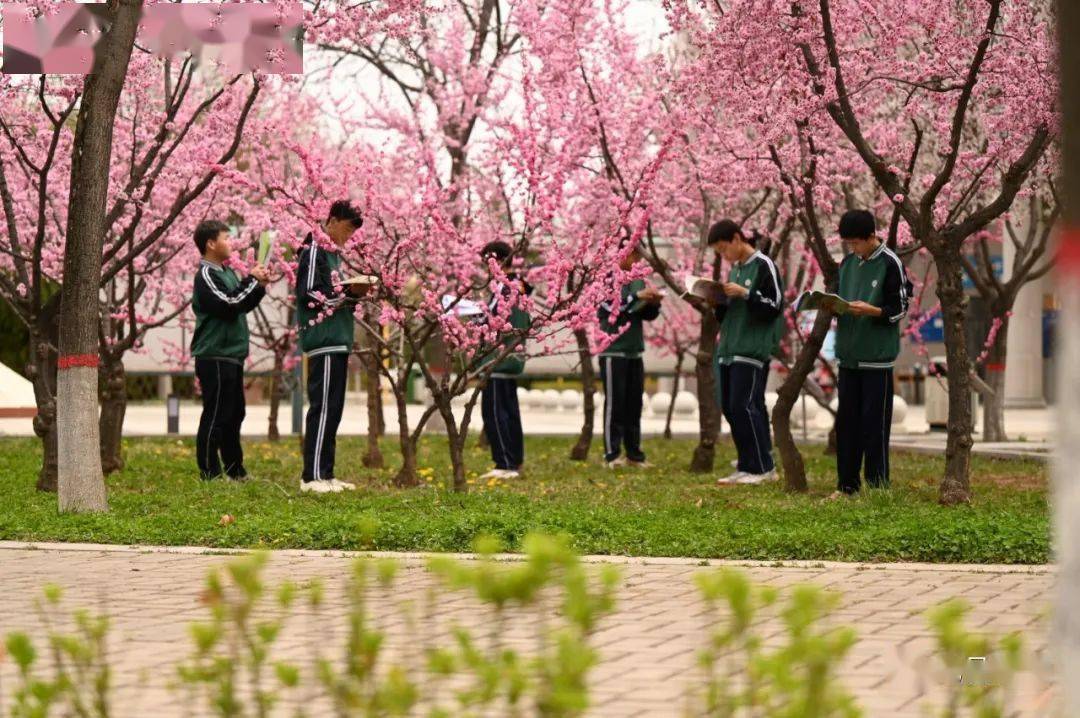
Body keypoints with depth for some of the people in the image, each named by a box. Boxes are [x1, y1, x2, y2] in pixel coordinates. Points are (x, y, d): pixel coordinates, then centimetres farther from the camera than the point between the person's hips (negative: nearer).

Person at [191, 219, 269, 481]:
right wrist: (251, 281, -12)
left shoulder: (226, 272, 15)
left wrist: (259, 287, 5)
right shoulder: (206, 275, -13)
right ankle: (210, 474, -5)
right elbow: (229, 306, -22)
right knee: (215, 417, -7)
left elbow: (243, 305, 21)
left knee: (234, 415, 15)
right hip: (215, 358, -10)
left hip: (231, 357, 10)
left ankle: (235, 472, 23)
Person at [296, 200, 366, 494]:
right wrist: (348, 293, -13)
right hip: (324, 340, -10)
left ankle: (326, 474, 13)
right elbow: (309, 296, -16)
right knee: (323, 407, -11)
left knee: (333, 409, 10)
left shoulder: (333, 253, 20)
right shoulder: (314, 250, -8)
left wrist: (352, 293, 5)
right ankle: (312, 476, -11)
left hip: (338, 341, 10)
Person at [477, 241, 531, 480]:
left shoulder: (503, 288, -16)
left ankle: (505, 464, -9)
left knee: (493, 412, -7)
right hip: (513, 359, 10)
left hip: (498, 360, -10)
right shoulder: (519, 286, 14)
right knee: (510, 412, 13)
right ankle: (515, 462, 17)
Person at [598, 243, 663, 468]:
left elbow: (647, 315, 14)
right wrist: (638, 296, -23)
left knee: (634, 405, 8)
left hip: (635, 352, 6)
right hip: (613, 351, -6)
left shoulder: (638, 280, 12)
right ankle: (612, 454, -5)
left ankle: (634, 454, 12)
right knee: (615, 404, -6)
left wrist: (653, 303, -6)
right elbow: (612, 307, -18)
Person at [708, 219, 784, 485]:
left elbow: (774, 307, -11)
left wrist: (744, 293, -18)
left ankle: (761, 467, -4)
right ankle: (747, 467, 11)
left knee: (744, 406, -11)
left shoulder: (763, 266, -7)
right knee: (730, 408, 6)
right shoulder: (735, 269, 18)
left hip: (753, 350, -9)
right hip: (728, 350, 9)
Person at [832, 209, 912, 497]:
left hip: (877, 355, -6)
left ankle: (878, 484, 3)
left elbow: (899, 309, -7)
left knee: (874, 422, -3)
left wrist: (870, 310, -23)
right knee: (846, 420, 7)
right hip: (849, 354, 6)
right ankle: (847, 483, 13)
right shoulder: (848, 263, 11)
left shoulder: (890, 264, -7)